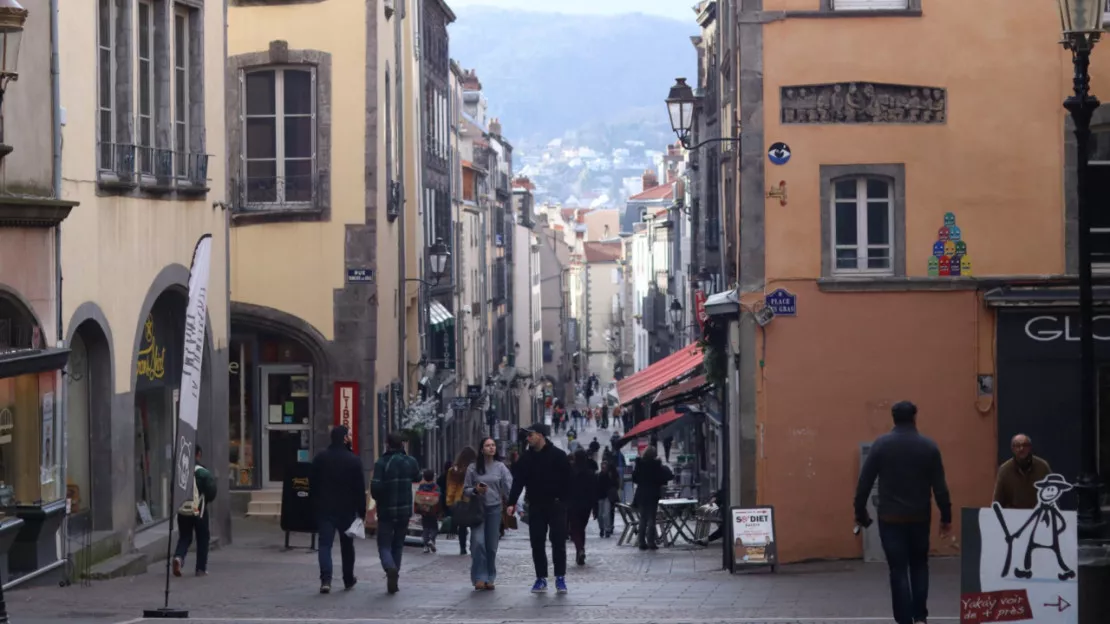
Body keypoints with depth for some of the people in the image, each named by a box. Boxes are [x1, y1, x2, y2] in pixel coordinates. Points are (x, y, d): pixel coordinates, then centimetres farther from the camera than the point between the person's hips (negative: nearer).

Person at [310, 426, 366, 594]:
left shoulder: (320, 458, 1)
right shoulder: (354, 460, -7)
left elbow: (312, 485, 5)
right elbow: (360, 489, -6)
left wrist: (314, 506, 12)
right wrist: (362, 512, 0)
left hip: (324, 509, 1)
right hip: (347, 509, -1)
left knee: (325, 544, -2)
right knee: (347, 545, 14)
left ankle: (325, 580, -19)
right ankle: (348, 579, 24)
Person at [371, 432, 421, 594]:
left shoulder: (381, 463, -13)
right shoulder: (410, 462, 0)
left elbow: (375, 487, -17)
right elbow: (417, 477, 19)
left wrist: (378, 499, 3)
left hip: (386, 510, -3)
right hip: (405, 510, 3)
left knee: (384, 545, 3)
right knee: (398, 544, 16)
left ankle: (390, 568, -26)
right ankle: (393, 581, 14)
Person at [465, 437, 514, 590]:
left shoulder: (500, 467, 4)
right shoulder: (473, 468, 2)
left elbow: (509, 487, -2)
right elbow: (466, 489, 8)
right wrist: (475, 490, -13)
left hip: (495, 508, 1)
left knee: (492, 545, 4)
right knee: (478, 542, -12)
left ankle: (490, 578, 15)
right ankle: (479, 578, -6)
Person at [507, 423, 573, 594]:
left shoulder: (558, 455, -6)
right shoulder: (526, 457, 7)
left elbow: (567, 480, -4)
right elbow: (518, 481, 4)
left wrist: (562, 500, -10)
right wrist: (512, 502, -6)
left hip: (556, 505, -4)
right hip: (535, 506, 4)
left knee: (558, 543, -2)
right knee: (537, 543, 4)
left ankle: (560, 578, 4)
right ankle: (541, 578, 10)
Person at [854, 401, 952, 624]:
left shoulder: (881, 445, -4)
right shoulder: (929, 446, -1)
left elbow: (864, 483, -5)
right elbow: (940, 487, -2)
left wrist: (860, 513, 4)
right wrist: (946, 517, 5)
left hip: (891, 519, -1)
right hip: (919, 518, 1)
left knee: (898, 570, 2)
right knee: (919, 566, 18)